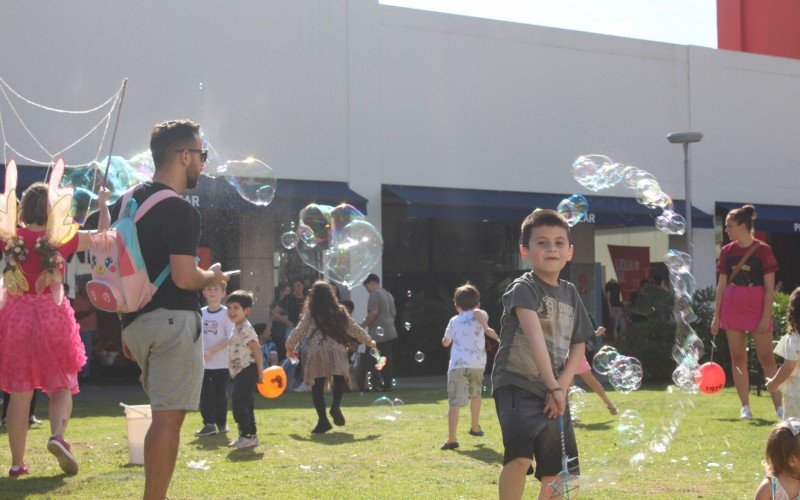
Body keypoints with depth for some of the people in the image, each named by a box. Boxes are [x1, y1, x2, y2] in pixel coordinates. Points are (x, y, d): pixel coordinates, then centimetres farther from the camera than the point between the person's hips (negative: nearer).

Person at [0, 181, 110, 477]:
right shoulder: (61, 239, -5)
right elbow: (103, 236, 9)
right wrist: (103, 204, 23)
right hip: (52, 317, -1)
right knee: (61, 388, 10)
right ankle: (57, 436, -18)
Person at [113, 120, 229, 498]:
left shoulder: (127, 203, 14)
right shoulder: (181, 212, -13)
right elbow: (184, 278, -20)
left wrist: (125, 327, 22)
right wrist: (213, 276, 1)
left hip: (136, 322, 9)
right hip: (173, 319, -9)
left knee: (165, 413, 19)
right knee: (168, 417, -5)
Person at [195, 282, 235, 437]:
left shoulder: (226, 313, -7)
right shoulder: (201, 313, 8)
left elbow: (230, 338, -12)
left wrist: (213, 351, -17)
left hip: (221, 362, -4)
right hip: (204, 362, 4)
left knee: (220, 394, 5)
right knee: (205, 393, 0)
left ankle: (221, 424, 16)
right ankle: (209, 424, 3)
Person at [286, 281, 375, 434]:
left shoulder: (310, 314, 7)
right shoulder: (339, 312, 10)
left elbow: (298, 332, 9)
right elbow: (355, 330, 15)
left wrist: (289, 346, 27)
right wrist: (369, 342, 29)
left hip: (316, 354, -1)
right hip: (336, 351, 1)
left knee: (317, 387, 5)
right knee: (339, 379, 17)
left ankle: (323, 420, -2)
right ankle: (336, 406, -9)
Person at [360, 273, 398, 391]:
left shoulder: (374, 294, -9)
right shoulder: (388, 295, 19)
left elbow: (373, 312, -19)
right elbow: (394, 313, 23)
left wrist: (363, 324, -9)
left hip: (378, 333, -9)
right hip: (391, 332, 9)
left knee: (368, 358, -5)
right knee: (387, 359, 9)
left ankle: (377, 382, -15)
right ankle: (387, 384, 9)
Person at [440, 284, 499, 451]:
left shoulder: (454, 320, 20)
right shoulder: (479, 315, 13)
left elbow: (445, 342, 32)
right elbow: (477, 312, -13)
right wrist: (487, 328, -23)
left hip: (457, 364, 0)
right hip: (477, 363, 0)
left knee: (455, 402, -10)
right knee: (475, 394, 28)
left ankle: (451, 438, -25)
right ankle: (475, 427, 42)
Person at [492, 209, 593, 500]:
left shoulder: (571, 294, 13)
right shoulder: (523, 288, -9)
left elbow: (578, 347, 12)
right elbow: (535, 337, -22)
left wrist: (562, 385, -5)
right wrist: (553, 385, -30)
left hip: (554, 393, 7)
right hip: (516, 385, -7)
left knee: (556, 475, 10)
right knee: (520, 456, -29)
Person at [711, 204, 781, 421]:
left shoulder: (763, 250, -5)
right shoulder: (727, 251, 6)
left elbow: (769, 287, -6)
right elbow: (721, 285, 10)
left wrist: (766, 317, -12)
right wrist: (716, 316, 6)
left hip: (757, 307, -4)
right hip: (733, 308, 4)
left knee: (766, 358, -5)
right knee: (738, 359, 3)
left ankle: (779, 407, -2)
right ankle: (745, 407, 9)